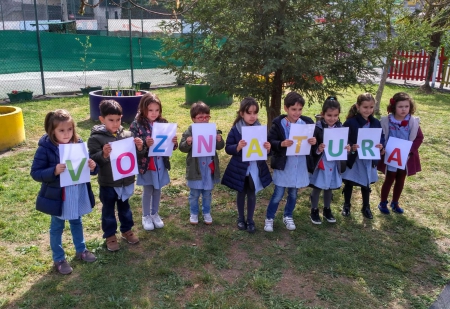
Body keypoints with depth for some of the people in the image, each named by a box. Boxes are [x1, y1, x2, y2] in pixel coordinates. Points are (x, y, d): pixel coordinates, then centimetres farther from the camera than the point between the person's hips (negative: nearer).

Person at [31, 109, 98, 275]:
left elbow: (87, 165, 3)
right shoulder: (45, 148, -19)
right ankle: (58, 259, 34)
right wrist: (54, 171, -33)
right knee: (57, 227, 16)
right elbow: (35, 173, -16)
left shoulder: (78, 143, -7)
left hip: (78, 194, 4)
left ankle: (81, 250, 46)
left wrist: (92, 167, -20)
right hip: (57, 196, -4)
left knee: (77, 222, 25)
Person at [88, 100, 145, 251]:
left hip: (126, 180, 4)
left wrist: (140, 148, -17)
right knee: (108, 210, 15)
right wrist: (103, 155, -36)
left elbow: (135, 155, 4)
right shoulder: (96, 138, -14)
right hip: (107, 183, -3)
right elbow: (92, 159, -18)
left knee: (124, 207, 23)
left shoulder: (127, 135, -3)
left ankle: (127, 230, 42)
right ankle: (110, 236, 31)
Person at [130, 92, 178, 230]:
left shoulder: (163, 123, -1)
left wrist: (174, 143, -17)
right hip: (146, 164, -4)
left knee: (157, 190, 17)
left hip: (161, 163, 4)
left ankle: (155, 214, 36)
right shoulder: (137, 125, -13)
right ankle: (146, 216, 30)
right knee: (147, 191, 11)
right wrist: (145, 144, -34)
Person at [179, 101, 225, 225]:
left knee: (207, 193, 17)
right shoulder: (189, 131, -10)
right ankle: (194, 213, 31)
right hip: (195, 168, -2)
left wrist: (219, 140, -22)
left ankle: (206, 213, 34)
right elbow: (182, 148, -8)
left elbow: (220, 147, -1)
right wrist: (187, 143, -29)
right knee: (194, 193, 13)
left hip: (209, 168, 2)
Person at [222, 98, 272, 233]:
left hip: (256, 168, 2)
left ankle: (250, 220, 28)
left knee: (252, 194, 12)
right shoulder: (235, 129, -12)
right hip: (240, 169, -2)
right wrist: (237, 147, -29)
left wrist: (268, 148, -18)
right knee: (241, 193, 16)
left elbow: (264, 148, 5)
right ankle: (241, 218, 34)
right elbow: (228, 148, -10)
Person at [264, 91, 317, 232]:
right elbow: (270, 141, -13)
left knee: (293, 194, 18)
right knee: (278, 195, 4)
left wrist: (314, 141, -18)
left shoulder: (307, 122, -2)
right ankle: (269, 218, 23)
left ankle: (288, 216, 39)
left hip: (300, 165, 4)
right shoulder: (278, 123, -11)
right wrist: (281, 144, -29)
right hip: (283, 165, -3)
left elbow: (313, 139, 4)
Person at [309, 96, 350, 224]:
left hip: (334, 164, 4)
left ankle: (327, 210, 37)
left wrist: (347, 148, -12)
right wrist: (318, 150, -34)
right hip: (320, 163, -4)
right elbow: (311, 148, -14)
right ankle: (314, 211, 26)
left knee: (329, 188, 19)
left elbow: (344, 144, 9)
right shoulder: (317, 128, -15)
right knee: (317, 188, 8)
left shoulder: (341, 127, 0)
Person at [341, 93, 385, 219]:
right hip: (353, 159, -3)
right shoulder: (350, 122, -14)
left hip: (369, 160, 3)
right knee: (349, 184, 12)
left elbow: (381, 139, 4)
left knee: (366, 185, 18)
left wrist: (381, 146, -17)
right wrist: (351, 147, -30)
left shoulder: (376, 123, -1)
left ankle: (366, 207, 34)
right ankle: (346, 205, 31)